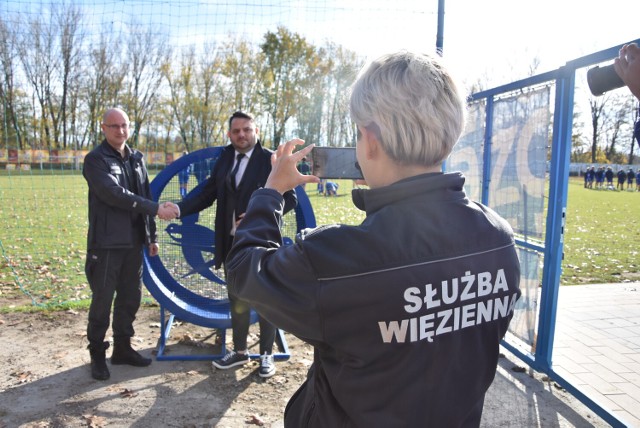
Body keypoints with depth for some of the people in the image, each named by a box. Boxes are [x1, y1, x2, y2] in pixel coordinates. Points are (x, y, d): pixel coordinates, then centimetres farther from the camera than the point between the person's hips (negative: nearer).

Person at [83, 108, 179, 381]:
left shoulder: (136, 159, 12)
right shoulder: (95, 160, -7)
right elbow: (115, 194, -20)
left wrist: (151, 236, 13)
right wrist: (156, 209, -23)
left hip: (134, 242, 6)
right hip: (107, 242, -6)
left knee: (130, 297, 11)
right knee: (102, 300, 2)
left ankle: (122, 348, 25)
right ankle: (97, 354, 17)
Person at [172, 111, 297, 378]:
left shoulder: (271, 160, -9)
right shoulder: (225, 159, 6)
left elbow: (290, 199, -12)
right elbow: (207, 195, 3)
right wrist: (179, 208, -12)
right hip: (232, 243, 5)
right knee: (237, 300, 17)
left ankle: (267, 354, 27)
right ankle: (239, 351, 35)